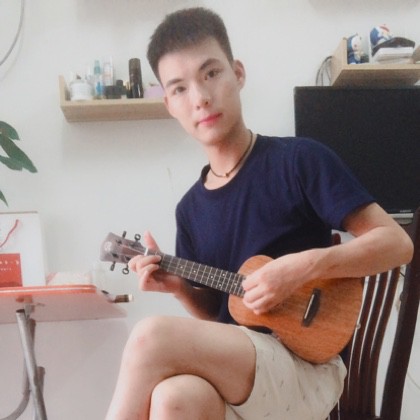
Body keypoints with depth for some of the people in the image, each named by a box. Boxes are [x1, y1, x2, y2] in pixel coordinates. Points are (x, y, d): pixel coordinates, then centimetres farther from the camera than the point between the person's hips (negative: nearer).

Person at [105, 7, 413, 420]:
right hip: (229, 370, 4)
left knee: (152, 336, -29)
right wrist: (180, 287, -2)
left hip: (305, 371, -4)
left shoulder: (299, 159, -6)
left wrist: (305, 266, -20)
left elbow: (396, 243, -7)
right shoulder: (191, 208, 11)